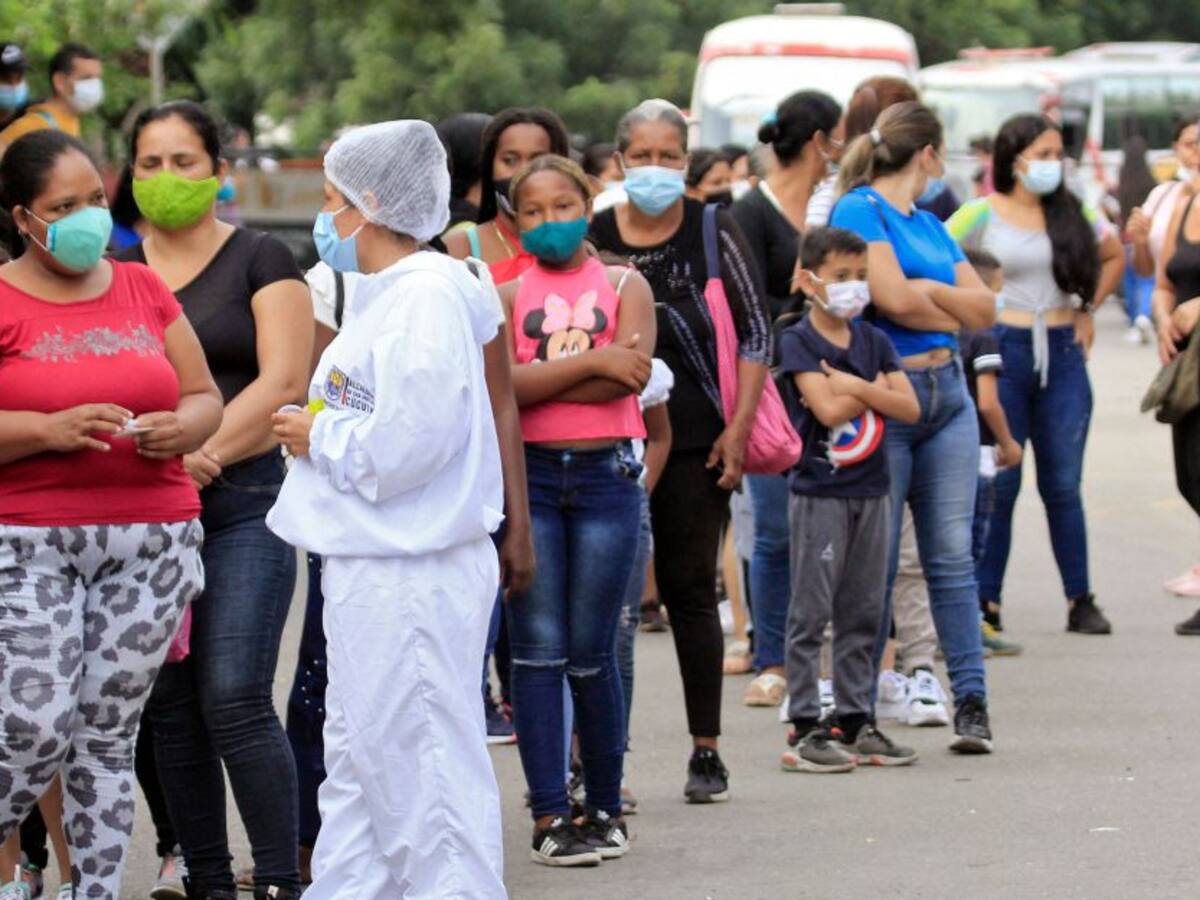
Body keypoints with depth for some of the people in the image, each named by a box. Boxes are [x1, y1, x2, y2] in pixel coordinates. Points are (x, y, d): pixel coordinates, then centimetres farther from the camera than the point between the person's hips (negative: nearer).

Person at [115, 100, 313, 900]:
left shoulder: (260, 260, 3)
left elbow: (282, 381, -7)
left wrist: (202, 454, -18)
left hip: (242, 502, -4)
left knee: (235, 699, -13)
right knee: (171, 707, 5)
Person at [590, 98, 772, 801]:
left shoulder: (712, 231, 1)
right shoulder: (593, 237, 4)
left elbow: (755, 333, 2)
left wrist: (739, 428, -6)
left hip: (694, 443, -1)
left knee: (691, 590, 3)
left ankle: (707, 751, 11)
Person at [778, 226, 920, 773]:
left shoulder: (873, 341, 11)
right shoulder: (798, 341, -6)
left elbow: (910, 408, 0)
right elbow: (828, 408, -19)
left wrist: (856, 386, -11)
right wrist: (877, 389, -7)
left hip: (871, 491, 6)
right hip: (819, 492, -6)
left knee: (863, 613, 9)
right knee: (811, 611, -3)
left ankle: (856, 721, 16)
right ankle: (804, 727, -1)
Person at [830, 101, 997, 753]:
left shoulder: (931, 227, 17)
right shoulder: (859, 210, -6)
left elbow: (986, 308, 10)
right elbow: (892, 298, -18)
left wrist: (927, 291, -5)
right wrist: (953, 308, -2)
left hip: (947, 393, 7)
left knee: (952, 554, 3)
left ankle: (971, 701, 3)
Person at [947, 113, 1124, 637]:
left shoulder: (1070, 214, 8)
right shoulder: (983, 215, -4)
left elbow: (1113, 256, 23)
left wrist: (1088, 310, 13)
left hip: (1062, 354, 3)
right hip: (1002, 353, -3)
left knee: (1063, 484, 5)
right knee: (998, 484, 0)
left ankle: (1080, 600, 10)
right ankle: (985, 603, 6)